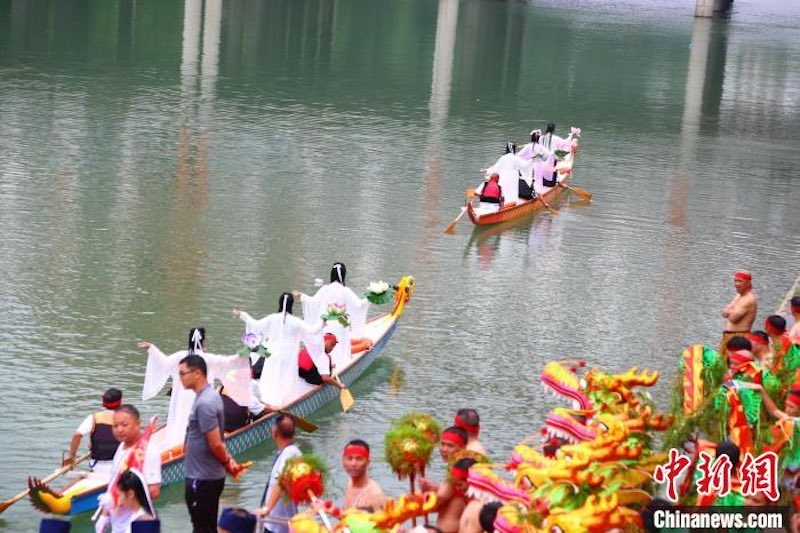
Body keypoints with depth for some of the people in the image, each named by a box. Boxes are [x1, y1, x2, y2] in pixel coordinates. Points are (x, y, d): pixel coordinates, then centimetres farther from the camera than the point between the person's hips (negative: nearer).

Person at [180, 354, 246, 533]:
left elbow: (215, 444, -22)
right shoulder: (210, 395, 10)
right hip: (210, 476, 10)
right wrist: (229, 460, 9)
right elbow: (218, 441, 16)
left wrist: (227, 463, -6)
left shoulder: (204, 404, -22)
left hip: (202, 479, -10)